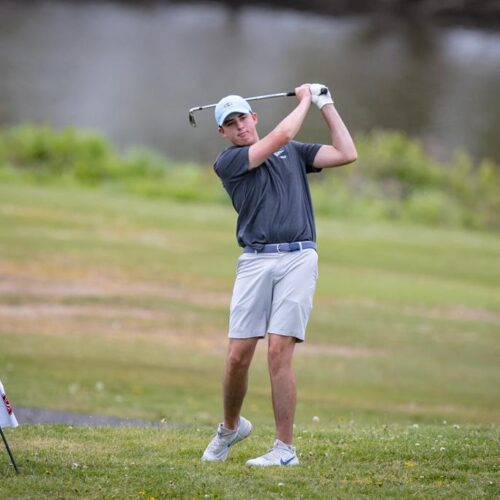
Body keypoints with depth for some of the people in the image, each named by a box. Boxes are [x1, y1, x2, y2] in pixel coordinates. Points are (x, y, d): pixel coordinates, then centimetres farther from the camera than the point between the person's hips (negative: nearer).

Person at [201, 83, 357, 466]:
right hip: (256, 261, 0)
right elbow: (282, 134, -2)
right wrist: (305, 100, 13)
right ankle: (230, 427, 24)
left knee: (279, 352, -10)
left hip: (298, 258, 0)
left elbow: (346, 154, 11)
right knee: (238, 355, -3)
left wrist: (326, 104, 13)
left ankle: (285, 448, -6)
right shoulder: (227, 162, 7)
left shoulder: (294, 153, 20)